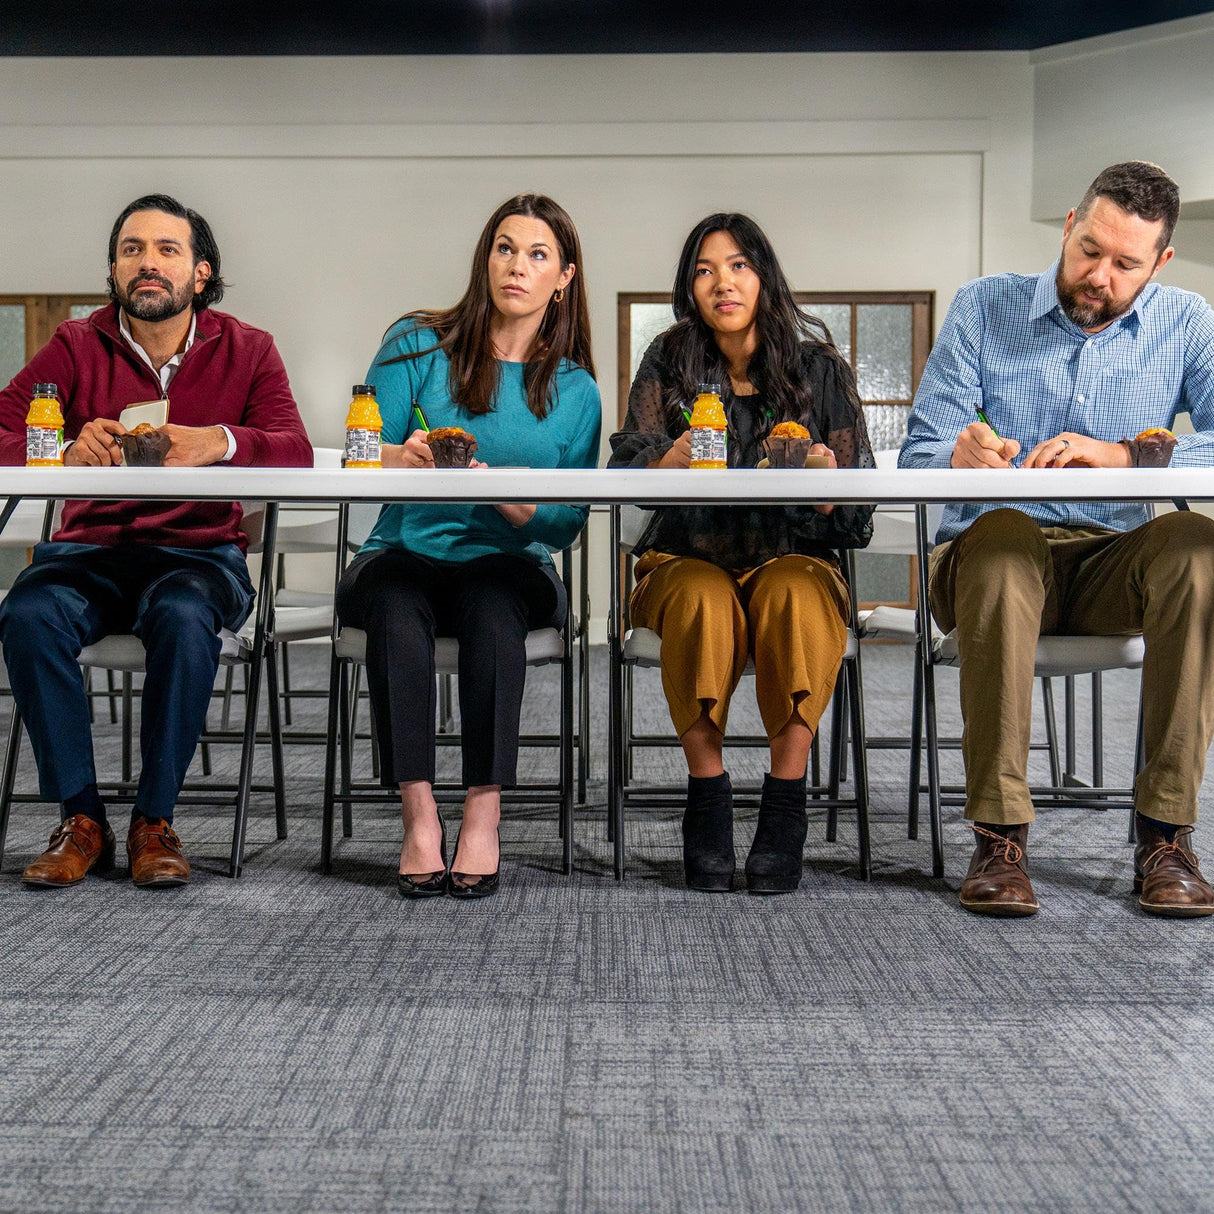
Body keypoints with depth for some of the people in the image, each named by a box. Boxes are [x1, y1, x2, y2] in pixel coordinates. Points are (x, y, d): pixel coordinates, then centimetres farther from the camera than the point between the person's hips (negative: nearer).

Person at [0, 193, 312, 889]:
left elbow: (296, 451, -11)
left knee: (185, 618, -35)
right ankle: (82, 820, -16)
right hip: (89, 549, 2)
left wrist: (218, 441, -32)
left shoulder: (247, 350, 4)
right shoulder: (77, 347, 5)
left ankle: (156, 822, -19)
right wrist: (68, 452, -29)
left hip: (199, 551, -1)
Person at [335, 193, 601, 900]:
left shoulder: (576, 391, 9)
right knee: (396, 608, -34)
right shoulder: (417, 345, 6)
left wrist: (511, 499, -20)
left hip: (508, 565, 1)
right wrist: (407, 458, -27)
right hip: (404, 553, 0)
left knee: (495, 604, -34)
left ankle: (483, 816, -32)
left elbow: (566, 526, 2)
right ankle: (419, 817, -31)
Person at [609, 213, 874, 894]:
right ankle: (707, 797, -21)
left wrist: (827, 484, -25)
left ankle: (785, 804, -24)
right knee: (703, 600, -35)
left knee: (795, 595, -35)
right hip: (690, 561, 0)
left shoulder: (820, 369, 4)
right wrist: (669, 463, -33)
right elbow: (626, 463, -9)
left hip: (794, 559, 0)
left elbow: (858, 514, 0)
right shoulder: (669, 363, 6)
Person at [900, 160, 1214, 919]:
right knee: (1002, 531, -37)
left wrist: (1125, 453, -26)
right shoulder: (984, 308, 2)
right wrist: (961, 457, -29)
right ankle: (999, 834, -32)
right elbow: (918, 458, -6)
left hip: (1114, 566, 2)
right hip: (991, 560, -1)